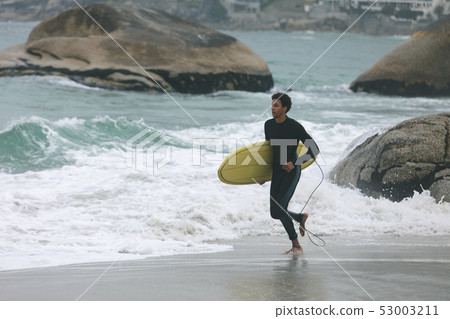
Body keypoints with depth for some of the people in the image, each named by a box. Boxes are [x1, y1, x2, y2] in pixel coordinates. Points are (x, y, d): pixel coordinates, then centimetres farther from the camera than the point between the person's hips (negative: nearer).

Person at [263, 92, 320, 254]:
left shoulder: (295, 127, -13)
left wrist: (295, 163, -19)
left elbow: (314, 150, -11)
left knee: (280, 208, -19)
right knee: (275, 214, 4)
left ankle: (296, 245, -9)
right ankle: (301, 217, 34)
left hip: (291, 172, -7)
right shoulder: (268, 125, 6)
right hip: (277, 172, 7)